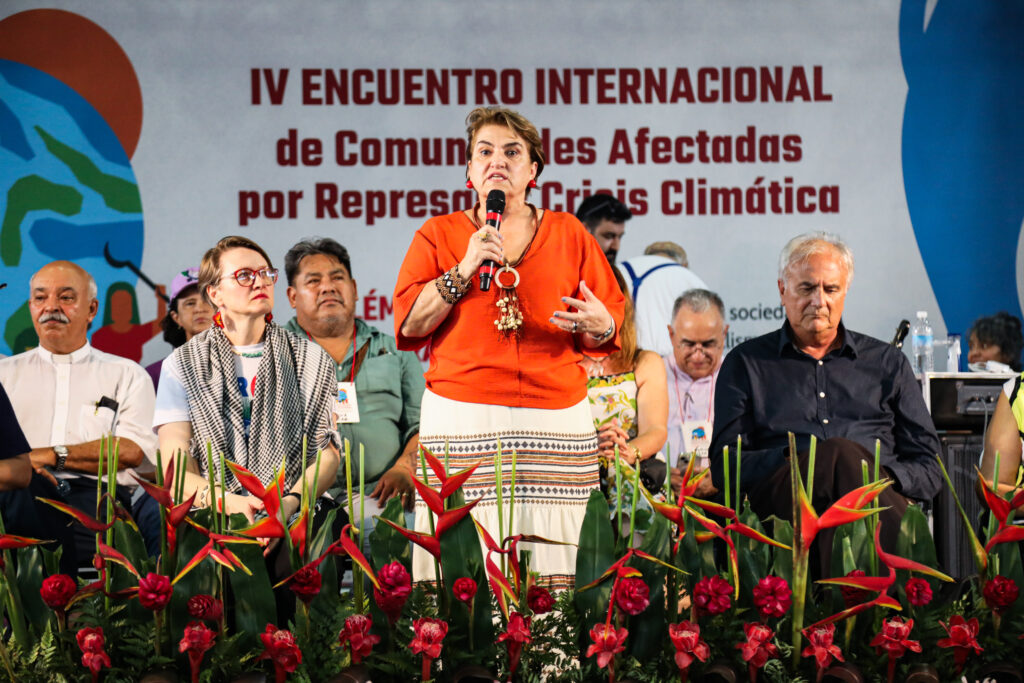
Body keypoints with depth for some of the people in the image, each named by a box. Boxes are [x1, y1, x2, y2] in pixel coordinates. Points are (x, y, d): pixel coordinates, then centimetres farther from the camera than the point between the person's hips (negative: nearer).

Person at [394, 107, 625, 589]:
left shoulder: (567, 234, 15)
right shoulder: (438, 234, 13)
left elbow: (609, 325, 14)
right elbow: (409, 323, 3)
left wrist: (599, 325, -9)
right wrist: (464, 270, -7)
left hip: (556, 419, 1)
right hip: (462, 419, -1)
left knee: (551, 576, -7)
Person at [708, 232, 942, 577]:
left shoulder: (888, 362, 26)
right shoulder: (746, 364, 23)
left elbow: (928, 470, 19)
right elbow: (724, 467, 11)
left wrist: (881, 476, -6)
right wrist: (793, 458, -9)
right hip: (781, 495, -1)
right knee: (841, 452, -36)